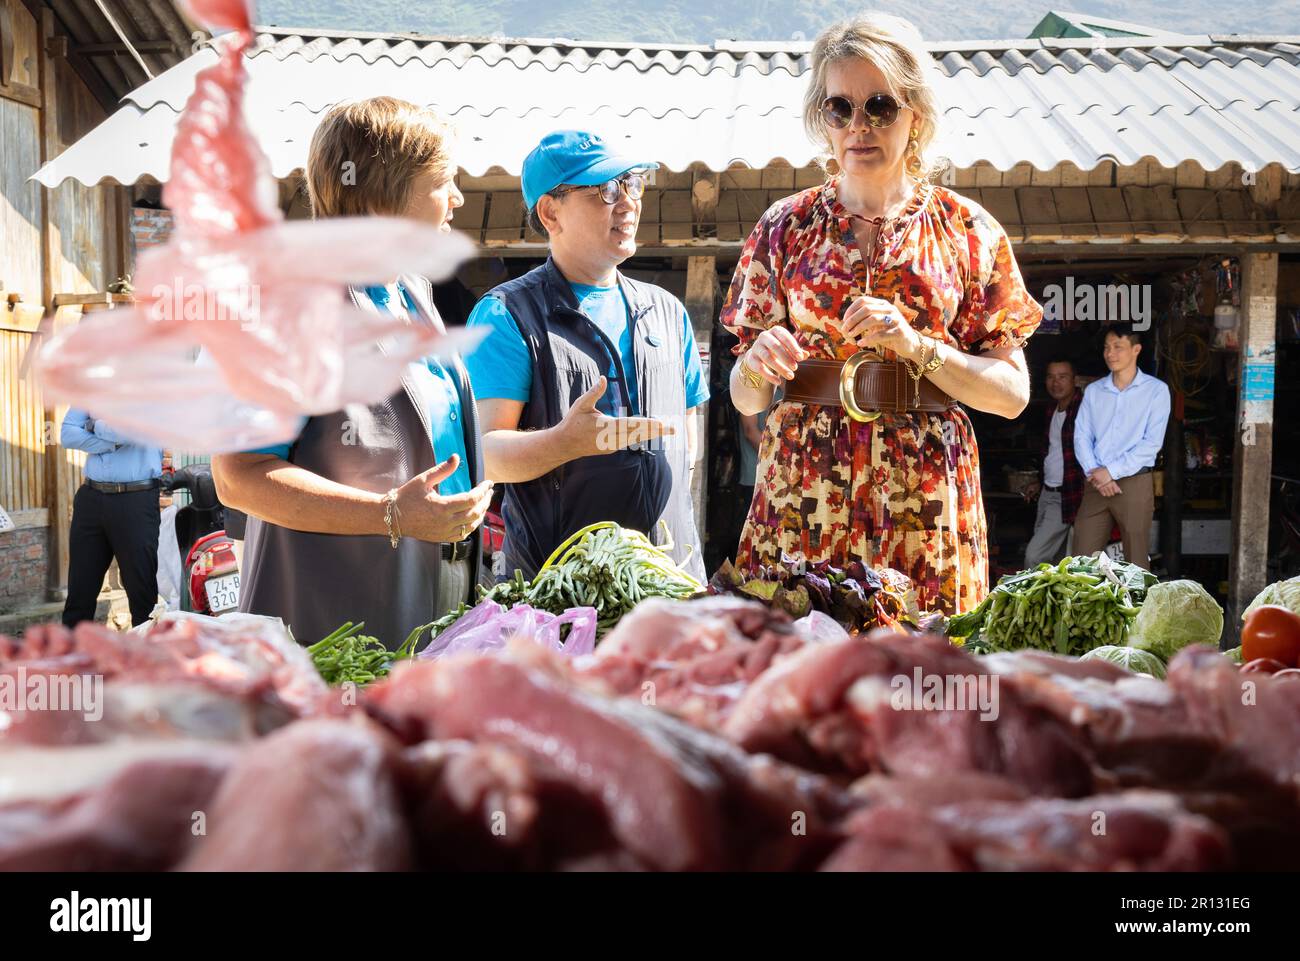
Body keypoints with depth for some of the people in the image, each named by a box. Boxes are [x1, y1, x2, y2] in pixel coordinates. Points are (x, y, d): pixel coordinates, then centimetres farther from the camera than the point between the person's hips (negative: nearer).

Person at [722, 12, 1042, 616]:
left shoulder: (965, 228, 5)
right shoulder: (787, 226, 7)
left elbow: (1013, 393, 2)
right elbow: (744, 398, 9)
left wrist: (916, 346, -12)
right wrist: (758, 365, -13)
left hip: (925, 498, 0)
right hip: (803, 494, 1)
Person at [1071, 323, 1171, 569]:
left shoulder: (1156, 390, 0)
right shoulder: (1093, 390, 13)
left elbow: (1152, 442, -8)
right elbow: (1081, 436, 7)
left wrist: (1112, 471, -13)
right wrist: (1094, 473, -10)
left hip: (1135, 484, -4)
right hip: (1097, 485, 4)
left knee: (1136, 562, -1)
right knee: (1082, 558, 1)